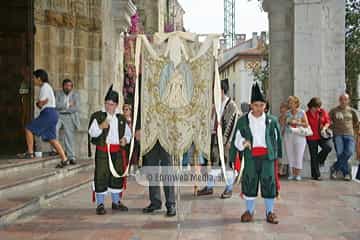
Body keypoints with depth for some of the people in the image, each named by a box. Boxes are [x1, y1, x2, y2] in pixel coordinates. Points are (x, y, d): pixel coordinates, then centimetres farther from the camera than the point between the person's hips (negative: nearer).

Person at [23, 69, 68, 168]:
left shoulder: (44, 87, -9)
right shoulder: (47, 87, 21)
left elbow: (41, 103, -13)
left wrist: (39, 103, 8)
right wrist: (39, 103, 3)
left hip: (48, 114, -10)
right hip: (52, 114, 10)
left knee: (29, 129, -1)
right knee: (52, 139, 7)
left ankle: (30, 153, 1)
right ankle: (64, 159, 3)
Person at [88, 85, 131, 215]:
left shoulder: (121, 118, 12)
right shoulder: (97, 116, -1)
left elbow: (128, 133, 21)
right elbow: (92, 132, -7)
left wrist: (125, 139, -1)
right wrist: (101, 126, -25)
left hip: (117, 151, 4)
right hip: (102, 151, -4)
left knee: (118, 176, 10)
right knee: (101, 176, -5)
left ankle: (116, 202, 25)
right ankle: (100, 204, 3)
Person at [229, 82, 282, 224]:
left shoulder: (271, 120, 6)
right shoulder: (243, 121, 3)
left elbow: (277, 138, 13)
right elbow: (236, 139, 6)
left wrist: (278, 154, 13)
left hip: (267, 156, 0)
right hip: (250, 157, 0)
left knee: (269, 183, 3)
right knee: (249, 183, 5)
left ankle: (270, 212, 17)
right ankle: (249, 211, 21)